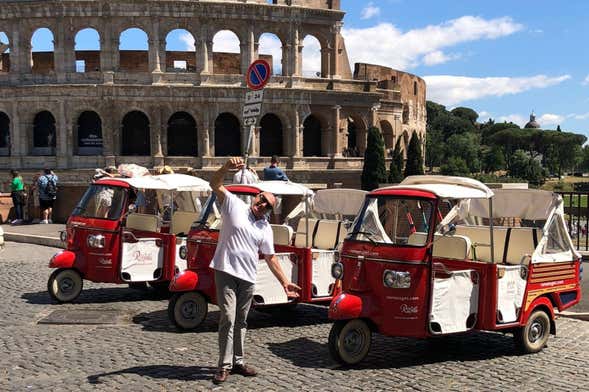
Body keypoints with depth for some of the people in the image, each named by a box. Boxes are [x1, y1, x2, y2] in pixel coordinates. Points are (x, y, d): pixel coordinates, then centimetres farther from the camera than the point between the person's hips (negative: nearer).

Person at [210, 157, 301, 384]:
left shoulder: (265, 228, 14)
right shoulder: (234, 205, 2)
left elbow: (270, 258, 16)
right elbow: (215, 185, -8)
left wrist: (284, 282, 11)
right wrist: (227, 168, -26)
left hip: (248, 278, 5)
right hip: (226, 271, -5)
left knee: (241, 321, 14)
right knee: (228, 317, -11)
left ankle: (238, 362, 25)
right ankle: (224, 365, -4)